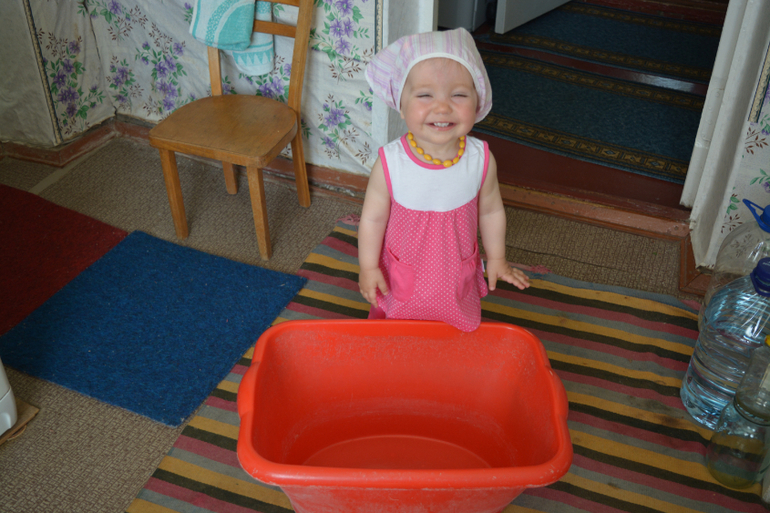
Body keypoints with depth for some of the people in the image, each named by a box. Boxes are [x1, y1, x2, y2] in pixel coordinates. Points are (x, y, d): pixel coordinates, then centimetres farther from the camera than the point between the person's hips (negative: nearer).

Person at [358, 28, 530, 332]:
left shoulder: (481, 160, -20)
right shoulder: (390, 164, -26)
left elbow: (491, 212, -3)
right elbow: (373, 218, -13)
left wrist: (496, 259, 7)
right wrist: (368, 268, -5)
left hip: (457, 277, 2)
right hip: (401, 278, -1)